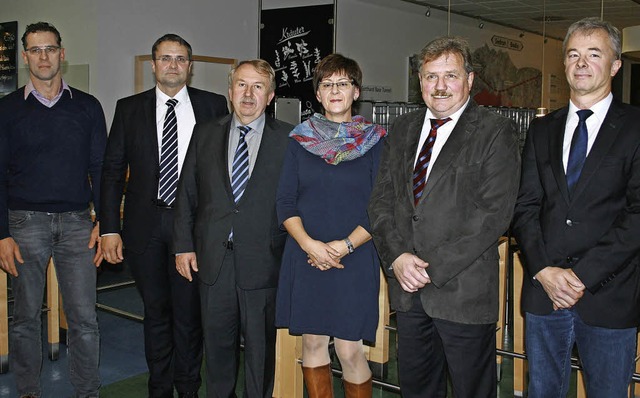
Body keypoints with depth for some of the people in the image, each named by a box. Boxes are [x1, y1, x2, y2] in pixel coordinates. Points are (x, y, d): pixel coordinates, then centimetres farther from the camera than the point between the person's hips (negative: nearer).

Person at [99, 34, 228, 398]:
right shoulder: (129, 108, 7)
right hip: (146, 224, 2)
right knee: (156, 310, 12)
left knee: (189, 310, 6)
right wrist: (110, 229, -1)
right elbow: (113, 170, 5)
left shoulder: (213, 106, 3)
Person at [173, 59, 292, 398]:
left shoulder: (288, 139, -2)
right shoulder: (205, 134, 8)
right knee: (217, 342, 15)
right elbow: (187, 194, 9)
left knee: (261, 345, 9)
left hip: (262, 260, -3)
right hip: (213, 258, 3)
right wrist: (184, 245, 5)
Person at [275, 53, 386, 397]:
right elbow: (285, 202, 4)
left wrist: (345, 245, -14)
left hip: (355, 259, -2)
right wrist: (310, 244, -12)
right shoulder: (299, 140, 8)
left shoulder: (374, 142, 2)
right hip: (305, 258, 2)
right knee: (312, 342, 9)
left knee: (350, 351, -3)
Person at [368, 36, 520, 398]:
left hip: (464, 290, -5)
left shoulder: (496, 132, -5)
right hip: (408, 288, 5)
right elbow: (382, 200, 8)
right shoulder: (403, 129, 12)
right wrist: (397, 257, -8)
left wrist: (433, 267, -16)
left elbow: (494, 213, -14)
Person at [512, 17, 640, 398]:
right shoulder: (542, 130, 10)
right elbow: (525, 206, 4)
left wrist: (583, 274, -15)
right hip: (544, 292, 3)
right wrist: (543, 270, -9)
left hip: (609, 298, -3)